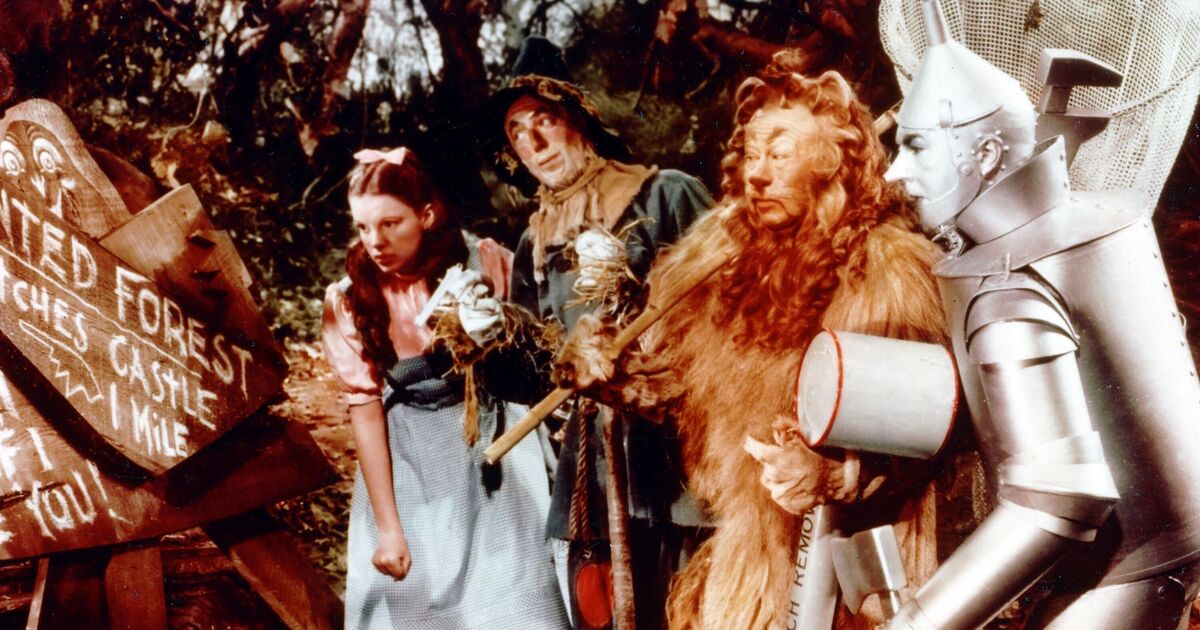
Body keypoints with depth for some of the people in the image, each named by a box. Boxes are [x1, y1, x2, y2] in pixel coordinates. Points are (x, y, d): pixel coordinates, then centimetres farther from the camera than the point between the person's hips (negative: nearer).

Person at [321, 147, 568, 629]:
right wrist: (387, 525, -11)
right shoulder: (349, 299, -6)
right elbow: (365, 408, -8)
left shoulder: (483, 262, -7)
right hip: (407, 469, 1)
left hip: (493, 450, 0)